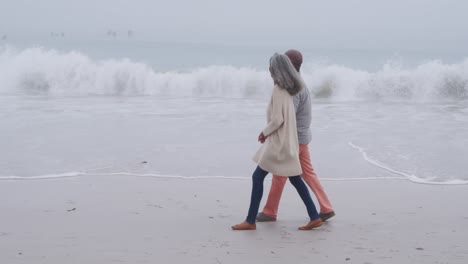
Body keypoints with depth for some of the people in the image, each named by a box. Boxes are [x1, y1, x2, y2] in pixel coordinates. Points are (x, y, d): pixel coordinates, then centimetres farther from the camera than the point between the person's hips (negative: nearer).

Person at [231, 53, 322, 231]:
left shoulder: (278, 89, -17)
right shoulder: (287, 90, 10)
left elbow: (277, 120, -21)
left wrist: (264, 132, -6)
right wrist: (268, 133, 14)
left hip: (279, 142, -9)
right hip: (286, 141, 9)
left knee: (258, 177, -2)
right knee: (295, 179, 11)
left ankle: (251, 221, 2)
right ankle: (314, 217, 11)